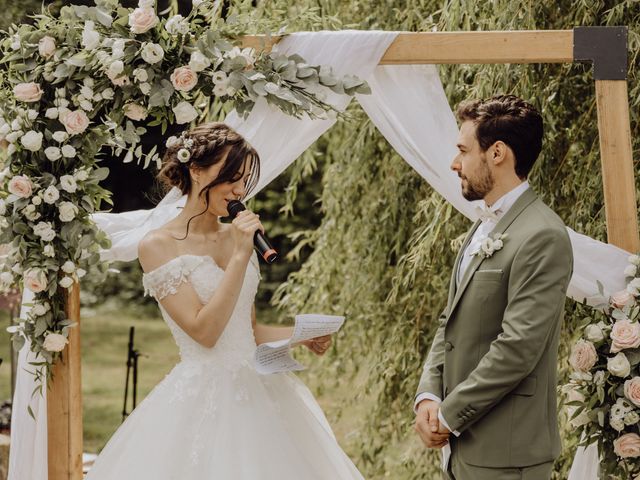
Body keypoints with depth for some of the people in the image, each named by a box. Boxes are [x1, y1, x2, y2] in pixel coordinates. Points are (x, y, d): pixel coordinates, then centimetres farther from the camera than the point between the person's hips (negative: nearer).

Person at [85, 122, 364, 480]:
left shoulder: (236, 237, 10)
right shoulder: (158, 246, -8)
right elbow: (204, 331, -17)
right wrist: (240, 257, -17)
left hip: (260, 388, 6)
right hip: (203, 395, -6)